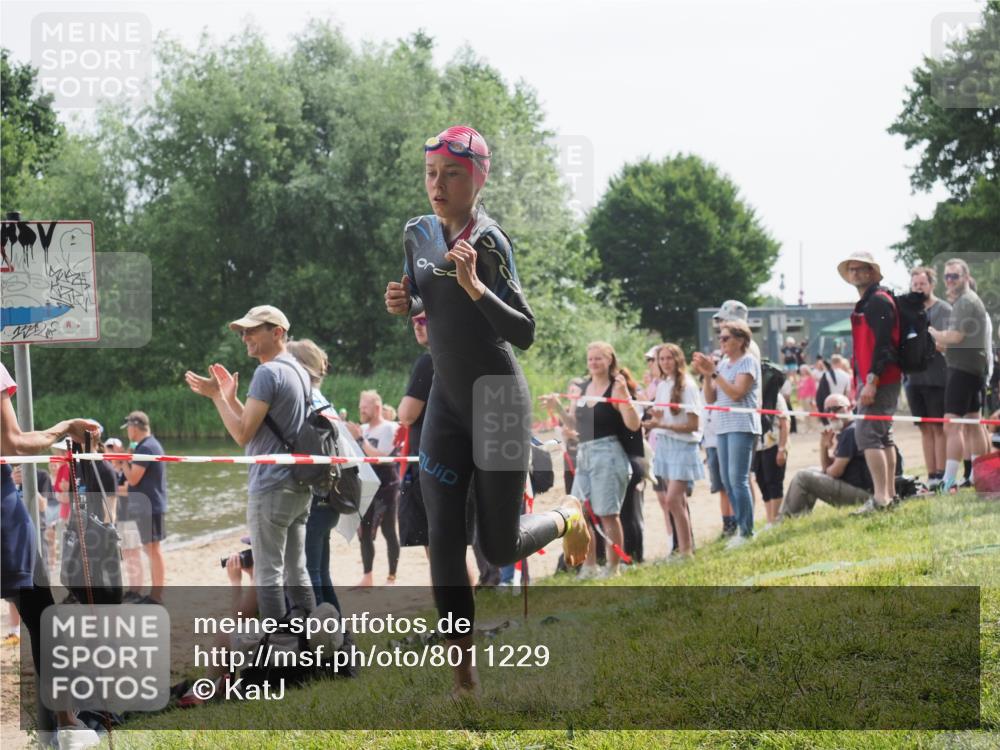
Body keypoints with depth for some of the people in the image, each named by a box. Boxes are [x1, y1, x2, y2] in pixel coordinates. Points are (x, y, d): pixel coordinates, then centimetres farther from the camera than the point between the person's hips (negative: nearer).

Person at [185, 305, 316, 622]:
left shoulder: (267, 373, -13)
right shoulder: (299, 372, 16)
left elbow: (243, 434, -16)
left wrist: (217, 396, -6)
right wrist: (230, 397, 18)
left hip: (270, 488, -9)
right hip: (300, 488, 9)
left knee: (269, 574, -6)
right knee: (296, 572, 13)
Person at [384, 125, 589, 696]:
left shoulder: (490, 242, -18)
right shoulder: (418, 234, 3)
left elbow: (526, 333, -23)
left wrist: (473, 285, -35)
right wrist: (401, 302, -2)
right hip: (447, 399, 6)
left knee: (501, 548, 1)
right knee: (444, 538, -5)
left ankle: (568, 518, 35)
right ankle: (465, 675, 1)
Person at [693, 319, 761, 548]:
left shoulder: (748, 362, -5)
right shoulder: (723, 364, 17)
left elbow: (737, 393, -17)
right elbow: (710, 398, 13)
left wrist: (714, 372, -17)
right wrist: (706, 375, -1)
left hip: (742, 427, -8)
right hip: (723, 426, 8)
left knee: (738, 479, -12)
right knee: (727, 481, 7)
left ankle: (747, 532, -9)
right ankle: (741, 528, 13)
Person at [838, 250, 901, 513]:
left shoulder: (878, 301, -12)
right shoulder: (864, 304, 19)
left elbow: (883, 344, -20)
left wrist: (871, 382, -24)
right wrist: (860, 383, 21)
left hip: (879, 381, -11)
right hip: (870, 380, 11)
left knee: (868, 435, -14)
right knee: (883, 437, 12)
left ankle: (881, 497, -16)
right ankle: (890, 494, 16)